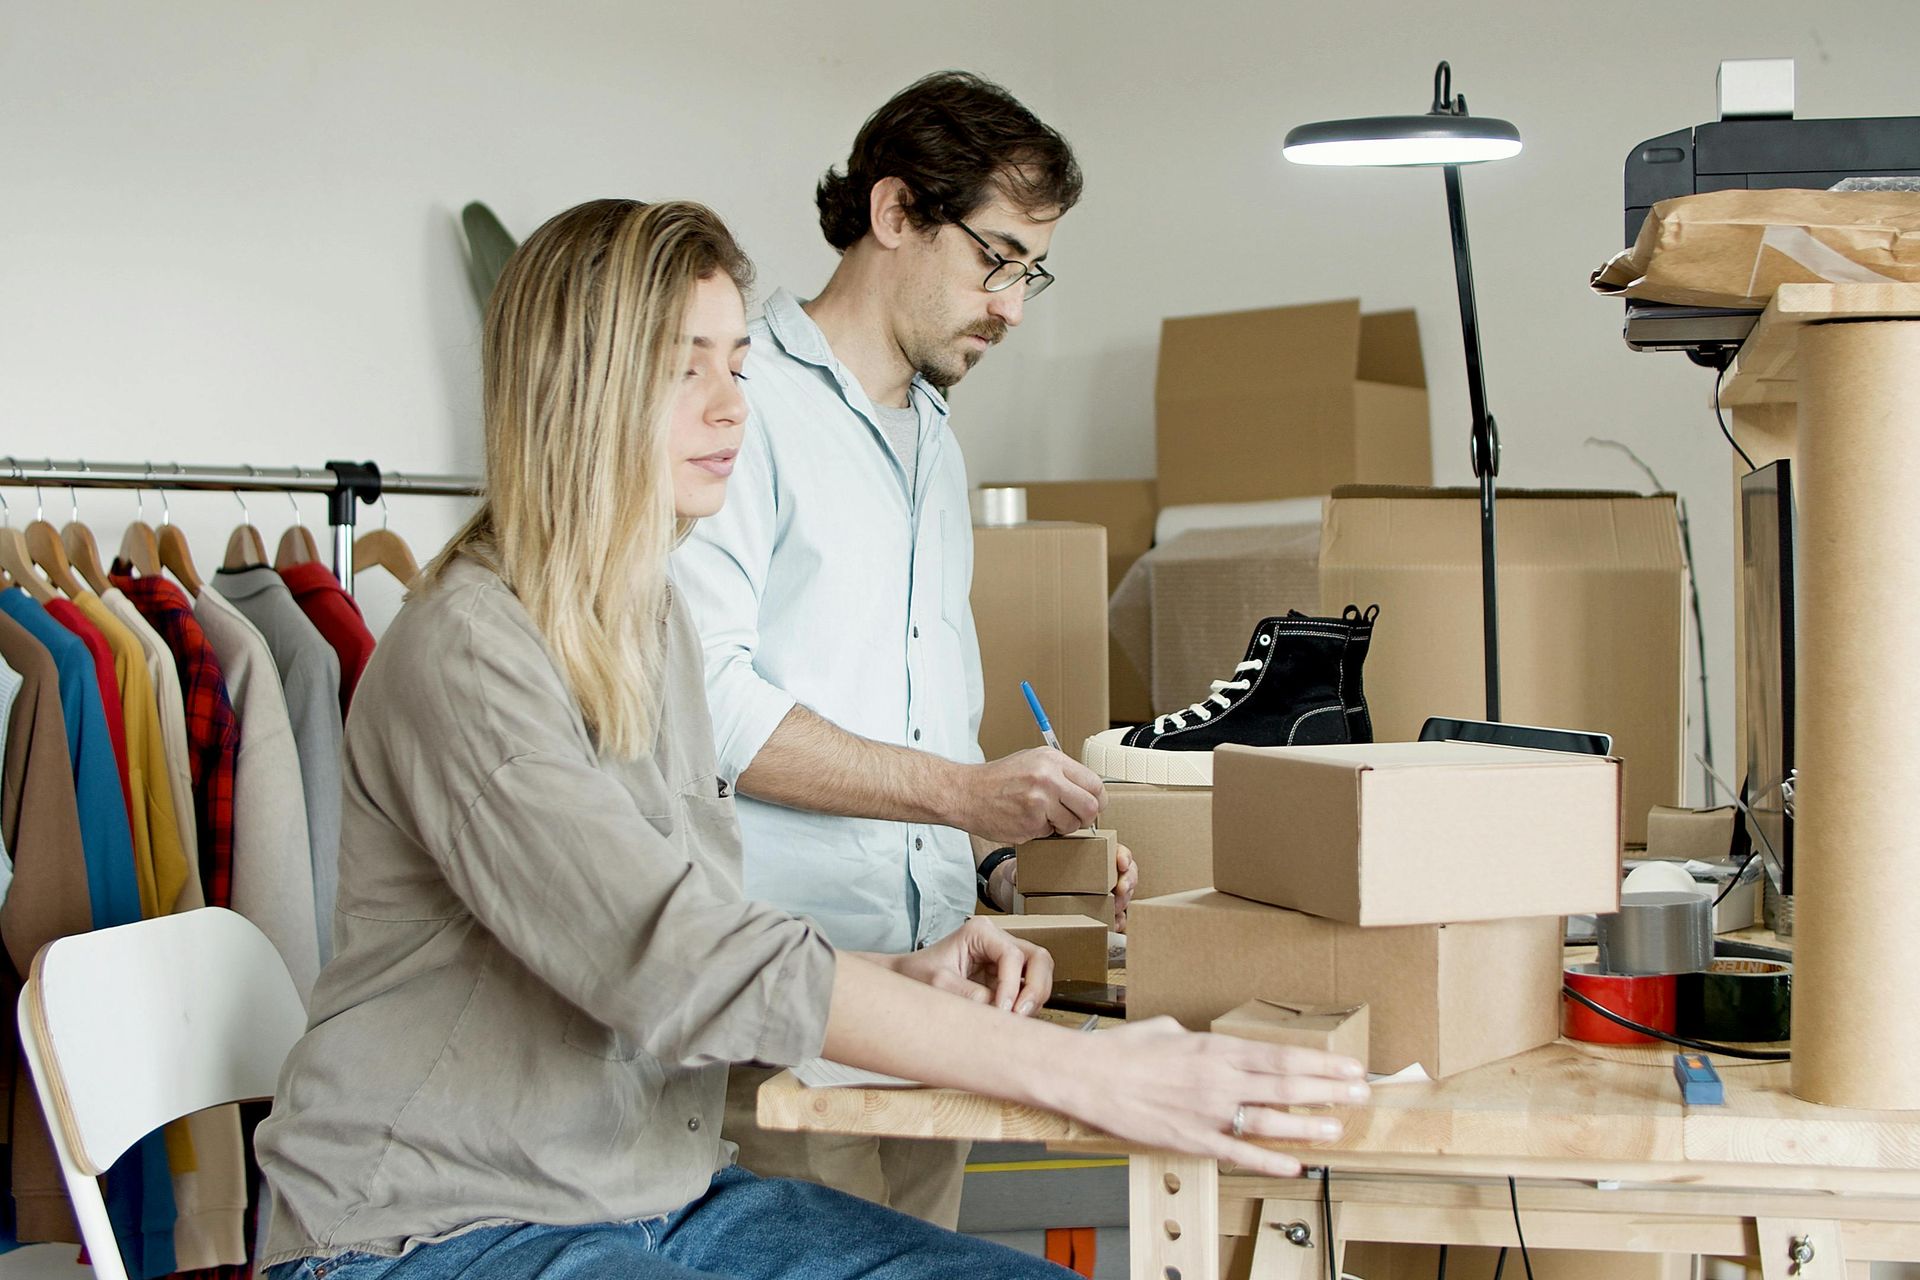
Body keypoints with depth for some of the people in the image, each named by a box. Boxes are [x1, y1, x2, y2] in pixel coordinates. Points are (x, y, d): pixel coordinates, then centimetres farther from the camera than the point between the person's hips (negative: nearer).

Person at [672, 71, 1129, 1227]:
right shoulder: (746, 399, -7)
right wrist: (960, 792, -19)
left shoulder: (936, 440, 22)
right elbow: (708, 695, -18)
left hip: (928, 966, 8)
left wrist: (1005, 859, 9)